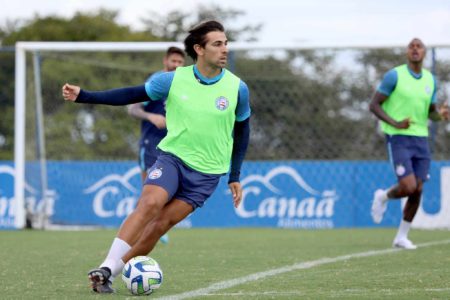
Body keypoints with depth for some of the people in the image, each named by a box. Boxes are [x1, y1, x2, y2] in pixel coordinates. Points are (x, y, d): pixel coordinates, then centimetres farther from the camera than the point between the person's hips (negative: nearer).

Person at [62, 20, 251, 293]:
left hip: (207, 172, 0)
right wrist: (83, 96, -6)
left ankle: (111, 274, -1)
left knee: (161, 224, -10)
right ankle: (106, 268, -22)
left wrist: (235, 176, 10)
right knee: (149, 204, -24)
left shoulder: (237, 88, -4)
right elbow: (132, 95, 2)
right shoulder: (173, 80, -5)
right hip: (172, 157, 0)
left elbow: (242, 129, 9)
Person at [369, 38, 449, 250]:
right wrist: (395, 124, -21)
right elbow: (374, 105, -7)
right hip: (398, 139, -5)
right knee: (408, 187, -18)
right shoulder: (394, 75, -7)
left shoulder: (430, 79, 10)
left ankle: (401, 237, 15)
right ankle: (383, 197, 16)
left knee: (418, 190, 1)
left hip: (421, 139, 5)